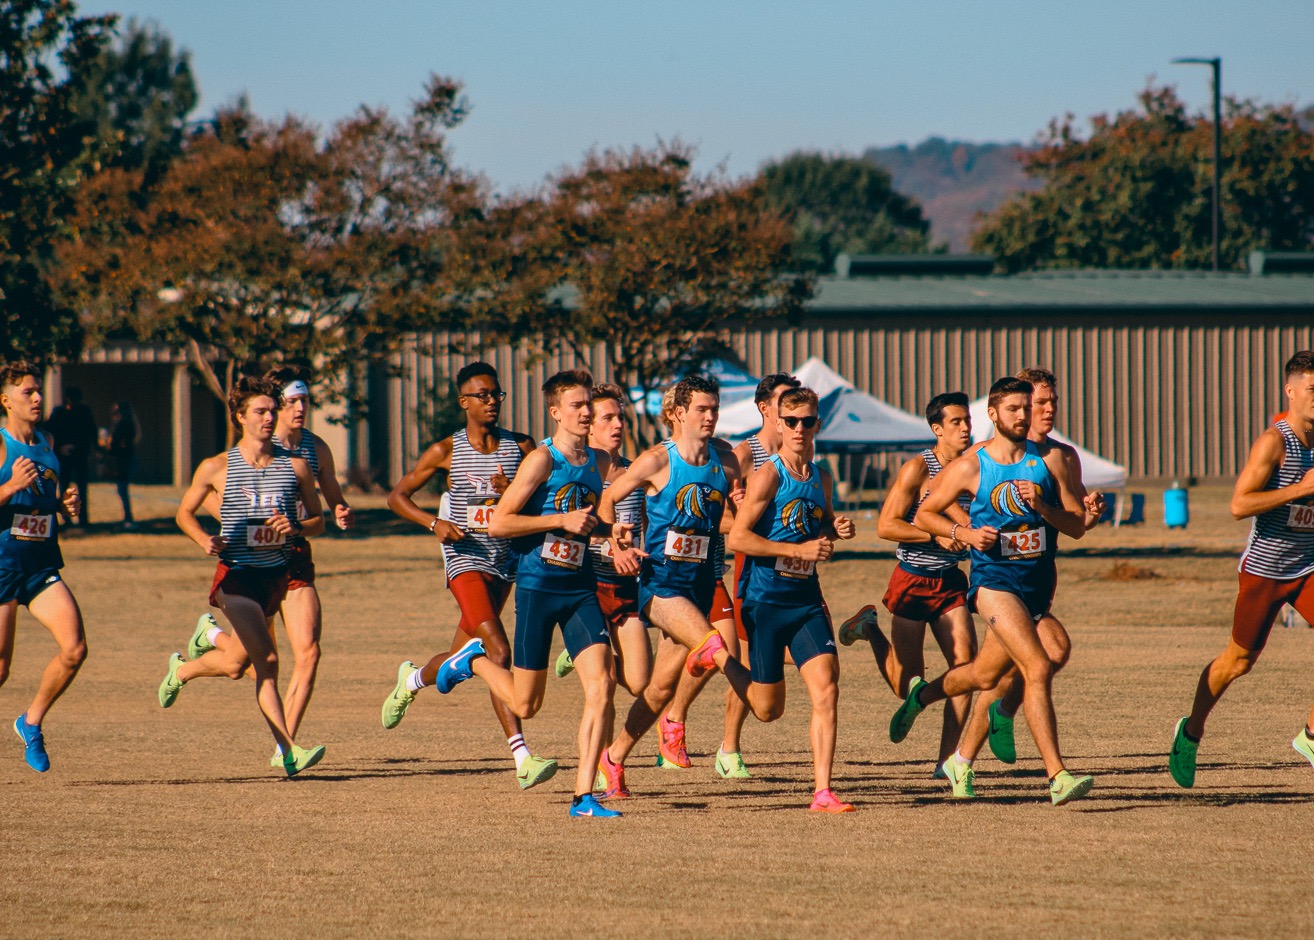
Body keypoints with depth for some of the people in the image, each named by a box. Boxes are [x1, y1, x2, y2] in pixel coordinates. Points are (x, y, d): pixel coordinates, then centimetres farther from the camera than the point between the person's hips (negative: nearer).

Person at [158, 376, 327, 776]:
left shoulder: (295, 466, 4)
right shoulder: (217, 468, -1)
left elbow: (318, 521, 11)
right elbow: (184, 513, 12)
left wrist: (295, 528, -11)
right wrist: (205, 540, -9)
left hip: (276, 574, 4)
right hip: (236, 574, -4)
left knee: (238, 662, 13)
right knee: (267, 660, -18)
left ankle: (181, 670, 44)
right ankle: (289, 751, -17)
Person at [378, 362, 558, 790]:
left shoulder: (521, 447, 6)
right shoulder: (447, 451, -2)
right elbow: (397, 496, 5)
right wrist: (435, 522, -11)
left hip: (506, 559, 5)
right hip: (465, 559, -5)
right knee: (498, 650, -21)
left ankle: (412, 679, 54)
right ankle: (522, 759, -27)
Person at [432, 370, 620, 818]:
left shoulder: (599, 463, 9)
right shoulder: (542, 459, -11)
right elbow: (498, 523, -15)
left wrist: (600, 528, 2)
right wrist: (562, 520, -20)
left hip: (581, 590, 5)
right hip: (537, 586, -5)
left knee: (601, 684, -13)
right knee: (525, 704, 4)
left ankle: (584, 796, -9)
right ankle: (472, 660, 36)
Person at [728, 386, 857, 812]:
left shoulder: (821, 477, 9)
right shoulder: (769, 475, -11)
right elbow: (737, 537, -18)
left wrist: (837, 530, 3)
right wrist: (799, 550, -20)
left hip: (806, 600, 5)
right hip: (765, 600, -5)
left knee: (827, 691, -11)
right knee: (768, 709, 4)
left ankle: (822, 791, -8)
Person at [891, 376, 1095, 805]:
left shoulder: (1049, 461, 2)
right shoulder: (970, 467, -5)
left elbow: (1077, 525, 2)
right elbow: (923, 515, 5)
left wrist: (1041, 507, -17)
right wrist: (965, 533, -12)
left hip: (1039, 581, 5)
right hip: (995, 580, -5)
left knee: (984, 675, 20)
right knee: (1038, 668, -20)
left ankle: (921, 695, 51)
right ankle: (1057, 777, -21)